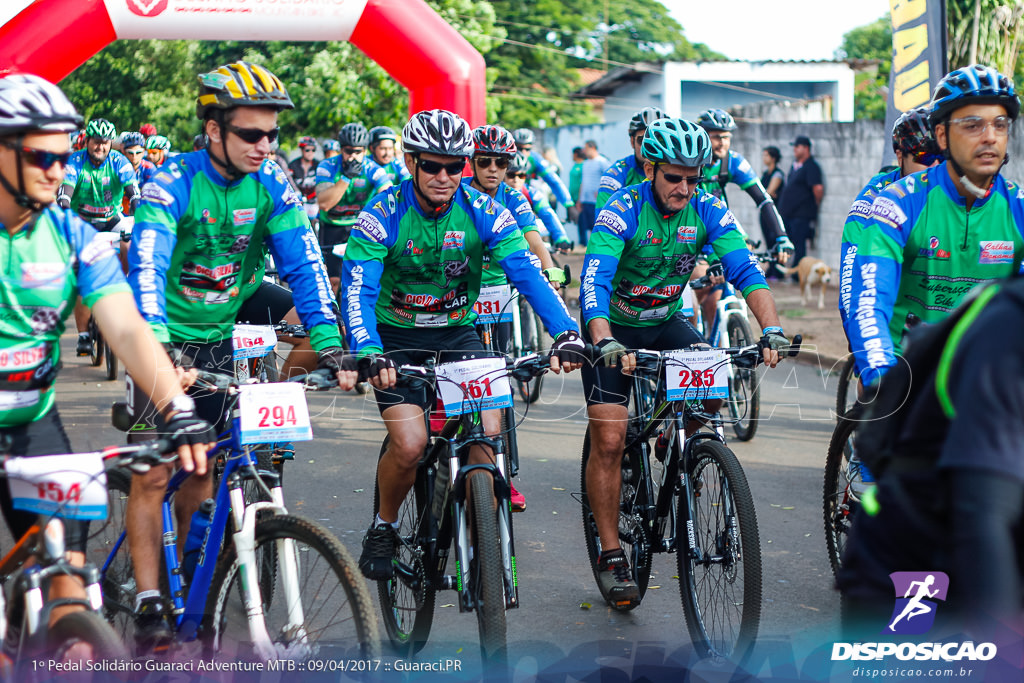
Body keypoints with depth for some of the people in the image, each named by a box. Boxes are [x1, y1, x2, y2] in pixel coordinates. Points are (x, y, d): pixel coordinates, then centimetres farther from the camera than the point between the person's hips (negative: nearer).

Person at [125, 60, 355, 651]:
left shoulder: (272, 186, -8)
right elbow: (147, 269, -31)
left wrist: (330, 346, -26)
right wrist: (156, 351, -46)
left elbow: (304, 265, -13)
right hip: (170, 337, -4)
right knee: (154, 471, -8)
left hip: (223, 333, 4)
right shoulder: (172, 184, -20)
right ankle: (150, 604, -4)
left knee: (201, 468, 4)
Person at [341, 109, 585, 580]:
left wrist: (566, 334, -35)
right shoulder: (383, 214, -18)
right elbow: (357, 289, -27)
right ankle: (383, 528, 9)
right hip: (396, 337, -2)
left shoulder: (483, 212, -12)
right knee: (409, 444, -20)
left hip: (457, 333, 2)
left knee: (488, 433, -19)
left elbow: (527, 275, -20)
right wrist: (368, 353, -45)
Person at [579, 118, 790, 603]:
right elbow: (594, 281, -35)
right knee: (608, 440, -10)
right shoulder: (623, 209, -24)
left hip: (667, 323, 4)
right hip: (613, 328, -3)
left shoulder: (707, 211, -13)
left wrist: (772, 330, -37)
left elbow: (745, 272, -21)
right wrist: (605, 342, -52)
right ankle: (611, 555, 1)